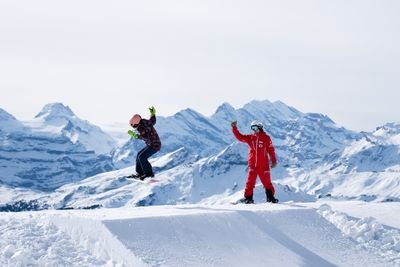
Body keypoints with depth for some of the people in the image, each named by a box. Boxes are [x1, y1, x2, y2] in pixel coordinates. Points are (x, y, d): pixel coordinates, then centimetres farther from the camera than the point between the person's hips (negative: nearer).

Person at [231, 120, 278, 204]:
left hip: (264, 164, -2)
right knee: (250, 181, -1)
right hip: (253, 164, 2)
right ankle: (248, 197, 3)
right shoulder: (250, 138, 7)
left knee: (267, 181, 3)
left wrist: (274, 161, -1)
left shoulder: (266, 138, -1)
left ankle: (270, 197, 12)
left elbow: (271, 150, 0)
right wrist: (234, 128, -6)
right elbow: (240, 137, 5)